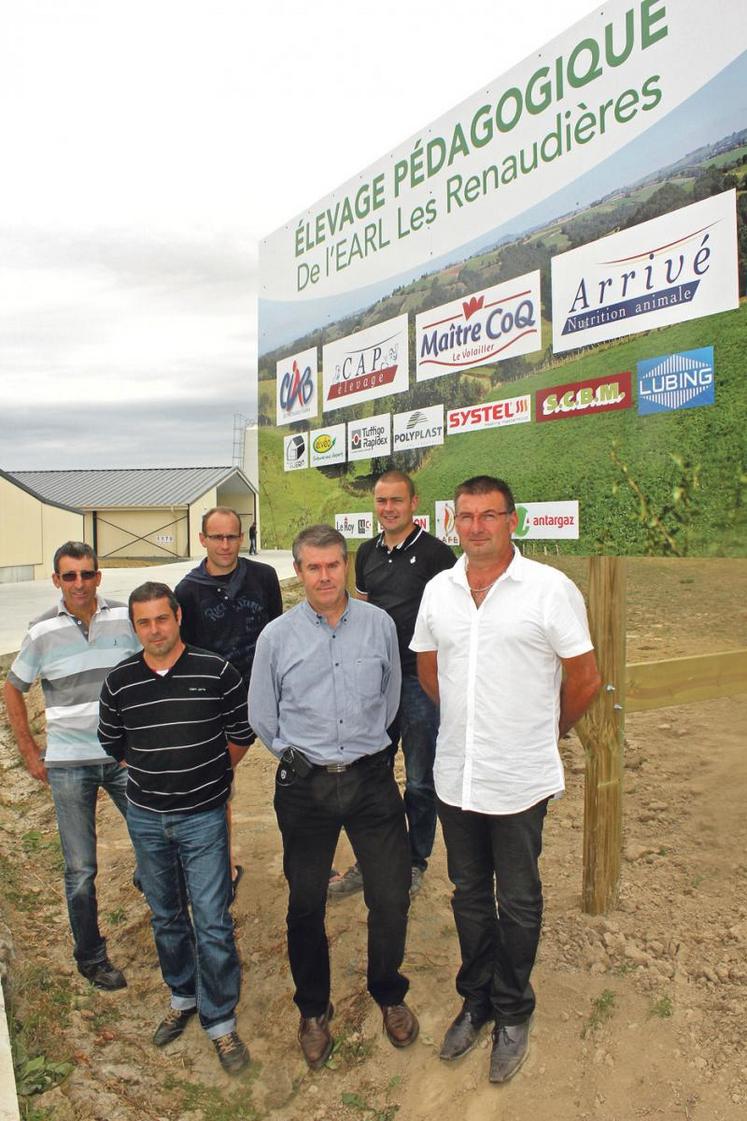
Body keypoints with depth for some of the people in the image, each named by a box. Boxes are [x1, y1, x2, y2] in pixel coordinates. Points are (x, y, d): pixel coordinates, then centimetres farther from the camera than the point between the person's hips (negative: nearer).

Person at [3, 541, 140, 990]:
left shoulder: (126, 618, -5)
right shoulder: (43, 631, -6)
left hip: (125, 756, 1)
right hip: (69, 764, -1)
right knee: (80, 870, 9)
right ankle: (91, 958, 27)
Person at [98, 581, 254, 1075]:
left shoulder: (216, 672, -12)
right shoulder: (119, 682, -5)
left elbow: (242, 733, 0)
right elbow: (112, 743, 12)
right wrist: (150, 776, 11)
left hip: (203, 816, -3)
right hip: (145, 817, 3)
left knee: (212, 922, 0)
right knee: (166, 917, 19)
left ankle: (221, 1021, 19)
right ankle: (183, 998, 41)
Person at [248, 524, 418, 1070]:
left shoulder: (380, 624, -2)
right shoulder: (277, 636, -5)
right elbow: (262, 715, 7)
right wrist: (300, 756, 9)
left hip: (372, 777, 1)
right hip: (305, 785, 0)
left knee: (392, 896, 7)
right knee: (306, 905, 13)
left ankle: (390, 995, 37)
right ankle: (314, 1011, 38)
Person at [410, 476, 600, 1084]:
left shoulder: (551, 588, -13)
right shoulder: (439, 589, 1)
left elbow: (585, 679, -5)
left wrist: (543, 734, 7)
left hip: (520, 780, -4)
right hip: (456, 776, 4)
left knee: (518, 902, 13)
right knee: (469, 894, 20)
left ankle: (513, 1013, 36)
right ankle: (477, 999, 41)